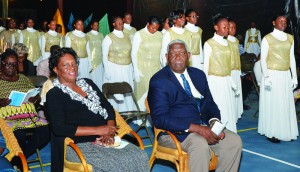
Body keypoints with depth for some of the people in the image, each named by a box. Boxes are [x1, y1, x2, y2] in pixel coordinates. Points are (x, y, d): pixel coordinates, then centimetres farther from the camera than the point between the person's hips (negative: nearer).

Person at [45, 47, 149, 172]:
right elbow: (59, 128, -11)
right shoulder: (54, 95, 2)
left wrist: (109, 132, -6)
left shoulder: (88, 83, 20)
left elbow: (109, 109, 15)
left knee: (140, 157, -20)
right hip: (80, 146, -5)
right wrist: (97, 130, -14)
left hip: (105, 140, 6)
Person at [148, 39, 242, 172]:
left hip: (204, 126, 7)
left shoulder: (199, 75, 15)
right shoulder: (159, 81, -7)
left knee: (235, 141, -13)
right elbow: (160, 118, -17)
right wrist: (196, 128, -24)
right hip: (175, 131, -6)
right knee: (200, 145, -33)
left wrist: (214, 122, -8)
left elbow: (210, 104, 16)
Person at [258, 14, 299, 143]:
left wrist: (294, 76, 11)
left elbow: (292, 58, 13)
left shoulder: (290, 38, 11)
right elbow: (263, 59, -6)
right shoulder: (267, 38, -4)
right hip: (272, 75, -4)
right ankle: (272, 133, 7)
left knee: (286, 104, 6)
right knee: (272, 104, -1)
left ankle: (285, 131, 16)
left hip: (286, 76, 5)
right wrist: (266, 77, -13)